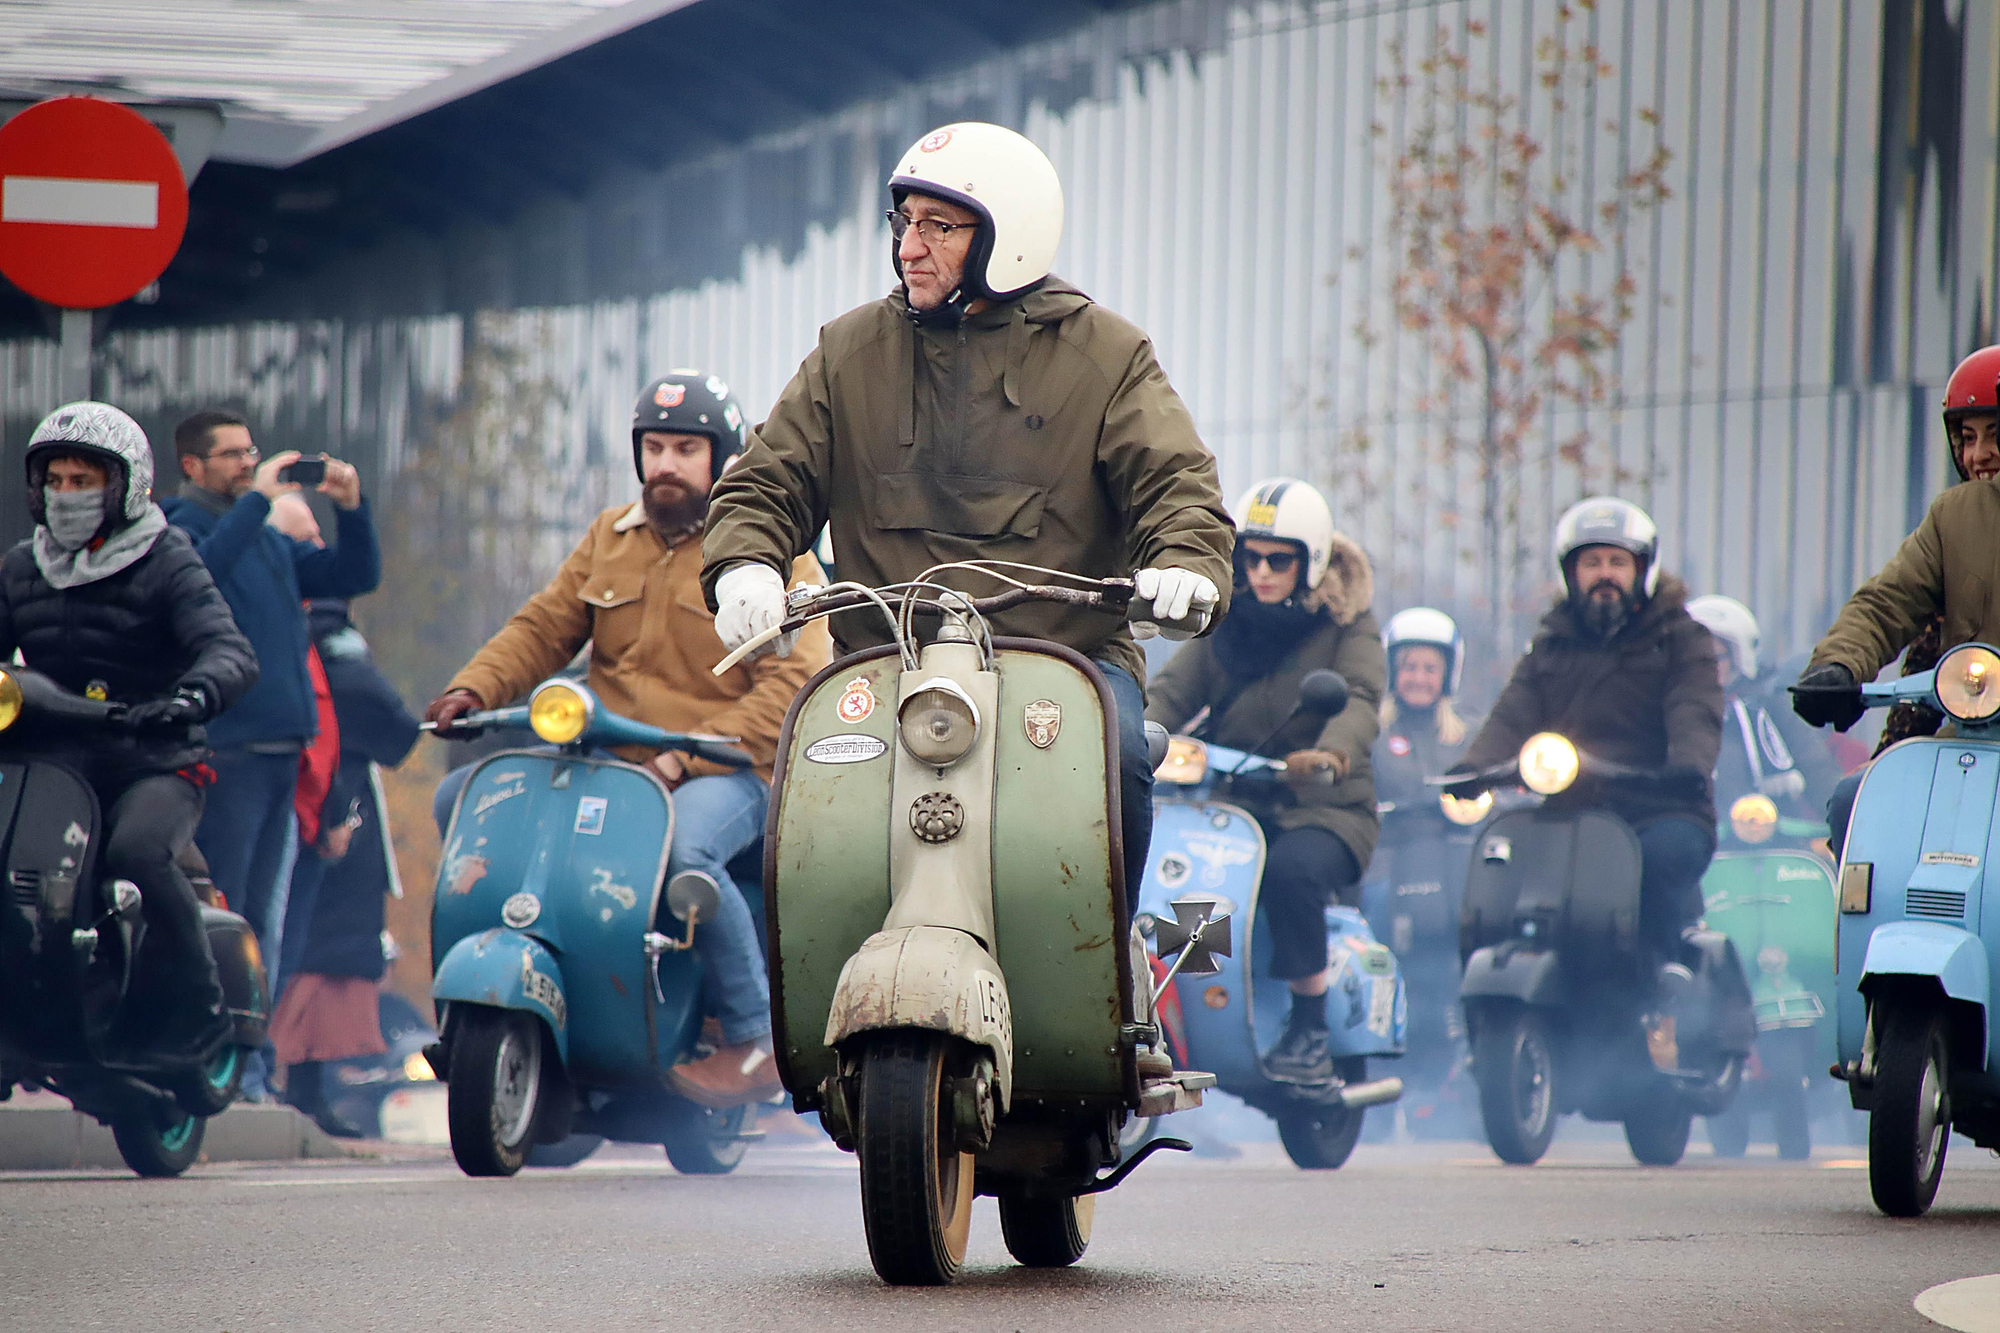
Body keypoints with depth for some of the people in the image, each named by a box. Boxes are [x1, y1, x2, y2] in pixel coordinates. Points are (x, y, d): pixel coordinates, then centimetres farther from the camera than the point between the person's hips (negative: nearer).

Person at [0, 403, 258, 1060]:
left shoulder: (167, 565, 0)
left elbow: (231, 652, -15)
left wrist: (188, 696, -37)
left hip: (155, 765, -5)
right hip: (54, 760, 5)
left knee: (136, 852, -34)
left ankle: (194, 1007, -18)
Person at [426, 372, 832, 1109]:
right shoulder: (610, 539, 18)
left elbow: (792, 682, -12)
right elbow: (544, 627, 17)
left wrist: (685, 759, -23)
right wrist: (472, 690, -5)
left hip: (724, 771, -7)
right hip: (605, 761, 7)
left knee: (680, 851, -39)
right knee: (461, 797, -6)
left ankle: (756, 1039, -25)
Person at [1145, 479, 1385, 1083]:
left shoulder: (1347, 624, 1)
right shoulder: (1226, 619, 14)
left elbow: (1360, 699, -17)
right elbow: (1174, 688, 4)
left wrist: (1331, 753, -40)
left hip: (1321, 807, -4)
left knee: (1289, 871, -38)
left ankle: (1309, 1032, -23)